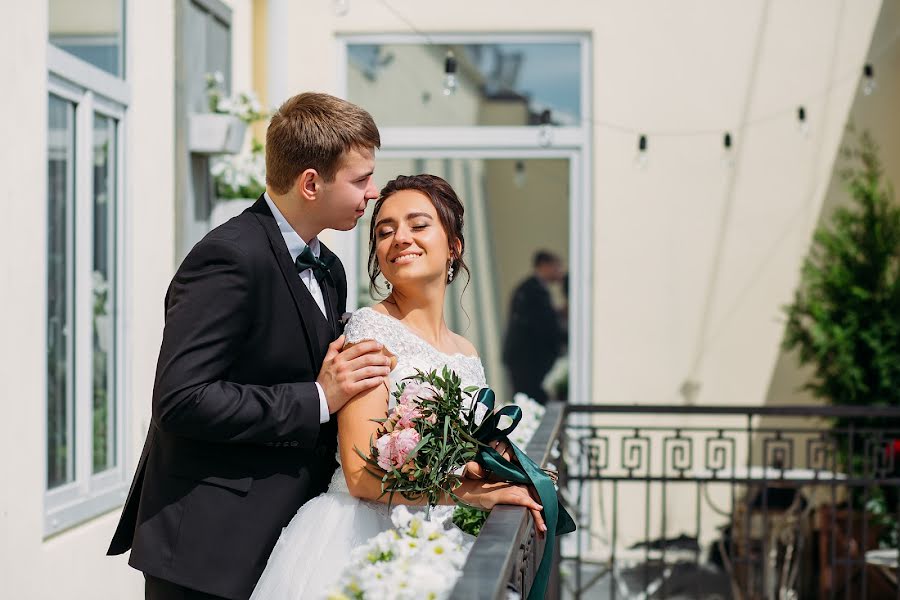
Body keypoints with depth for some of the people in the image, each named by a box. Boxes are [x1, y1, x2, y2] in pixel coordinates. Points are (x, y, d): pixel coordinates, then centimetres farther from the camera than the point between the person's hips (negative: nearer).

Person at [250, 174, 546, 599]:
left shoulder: (467, 355, 11)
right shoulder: (370, 330, -8)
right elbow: (362, 474, -15)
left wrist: (510, 484, -1)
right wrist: (474, 494, -12)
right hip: (364, 535, -6)